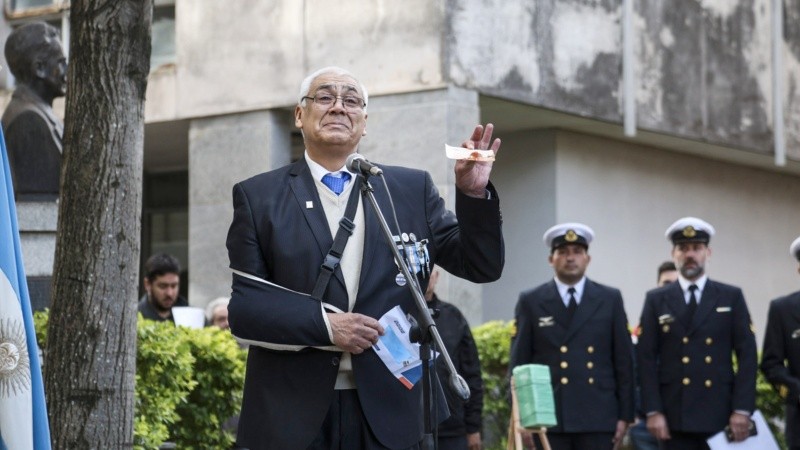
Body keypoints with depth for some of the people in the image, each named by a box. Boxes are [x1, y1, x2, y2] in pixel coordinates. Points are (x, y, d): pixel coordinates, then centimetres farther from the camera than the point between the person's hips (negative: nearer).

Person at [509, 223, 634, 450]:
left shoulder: (610, 299, 8)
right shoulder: (531, 302, 6)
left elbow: (624, 360, 8)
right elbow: (519, 364, 4)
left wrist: (625, 415, 2)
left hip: (598, 417, 1)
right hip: (549, 419, -1)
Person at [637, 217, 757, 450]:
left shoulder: (731, 297, 8)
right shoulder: (656, 300, 7)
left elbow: (747, 354, 3)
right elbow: (646, 358, 3)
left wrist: (742, 409, -6)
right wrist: (653, 411, -7)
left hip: (720, 415, 0)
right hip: (675, 416, 0)